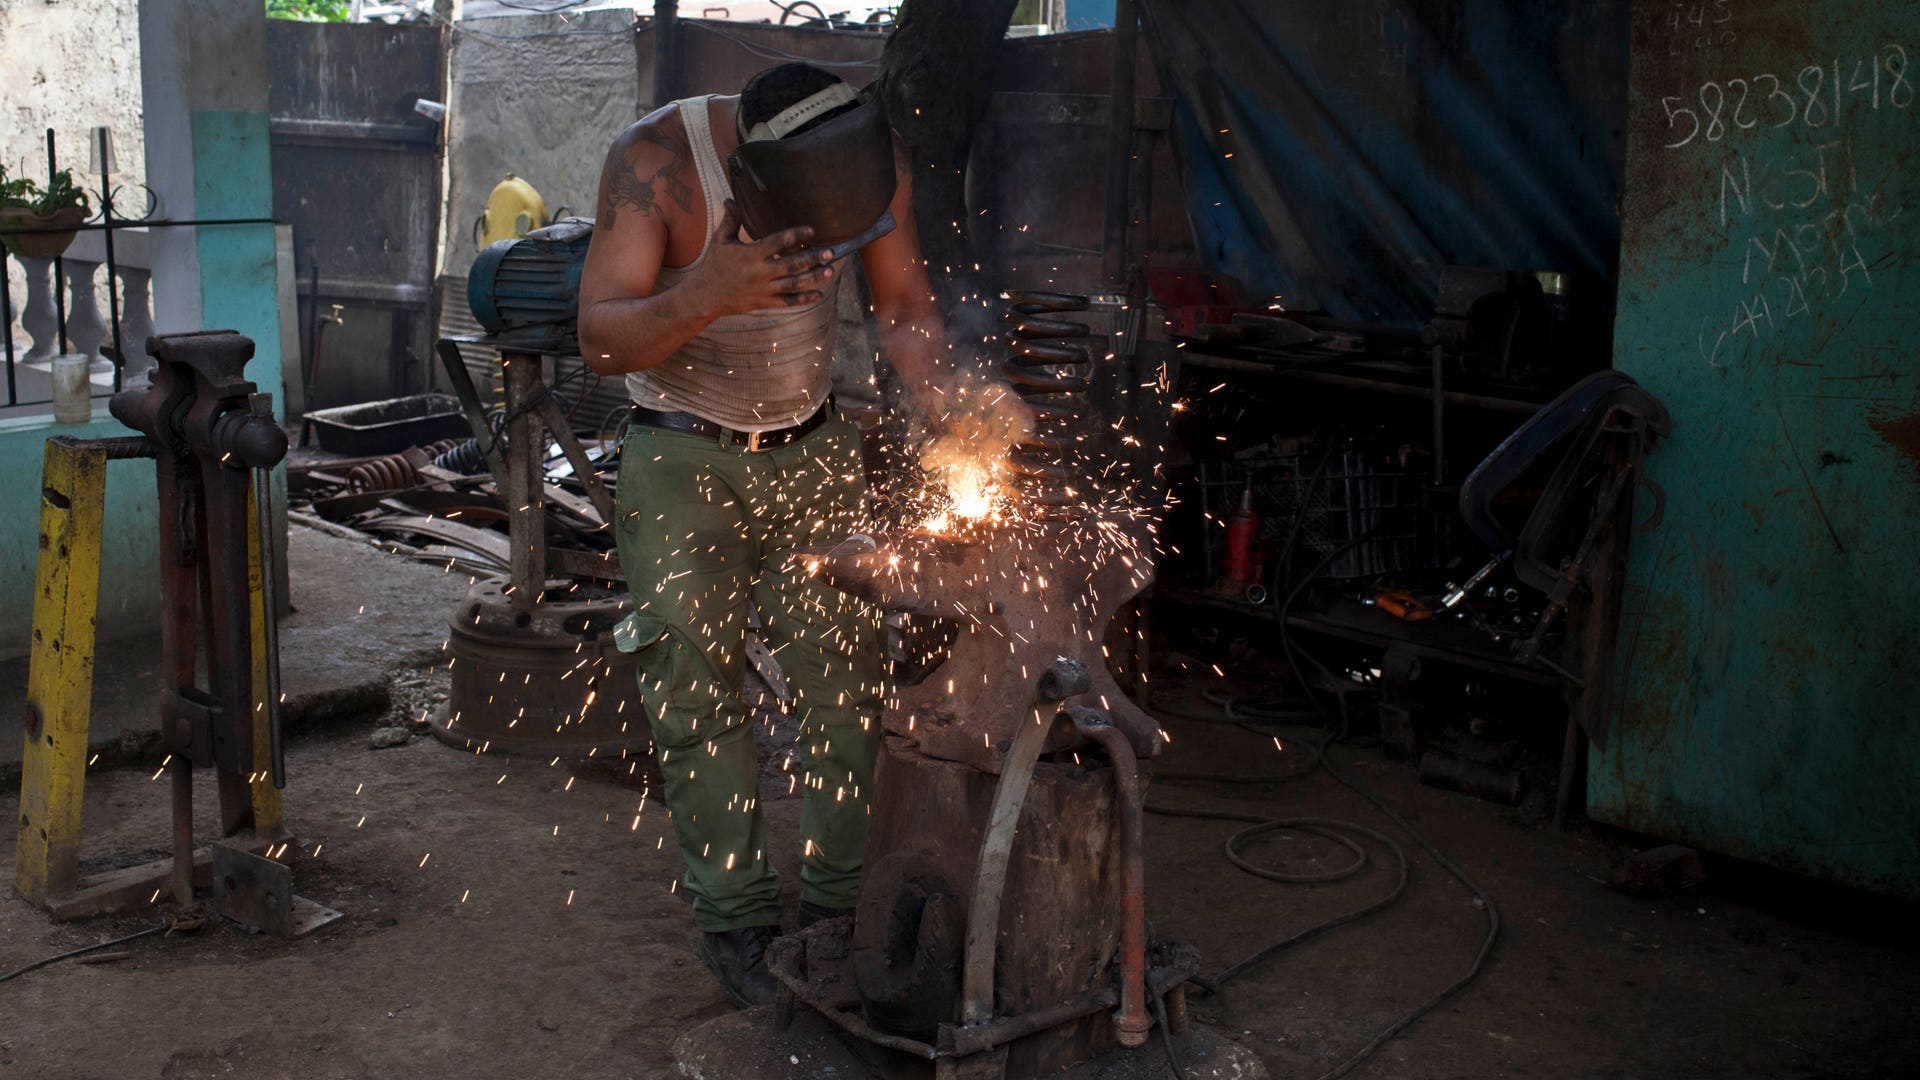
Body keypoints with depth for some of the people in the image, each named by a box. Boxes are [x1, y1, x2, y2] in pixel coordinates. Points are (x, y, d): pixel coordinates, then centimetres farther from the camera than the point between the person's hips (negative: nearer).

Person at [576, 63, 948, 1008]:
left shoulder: (874, 165, -14)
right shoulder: (655, 160, -25)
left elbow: (904, 308, -1)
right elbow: (601, 341, -29)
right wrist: (706, 296, -49)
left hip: (813, 445, 3)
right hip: (684, 457, -3)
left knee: (844, 674, -1)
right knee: (697, 688, -5)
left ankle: (836, 905, 11)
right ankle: (736, 920, 8)